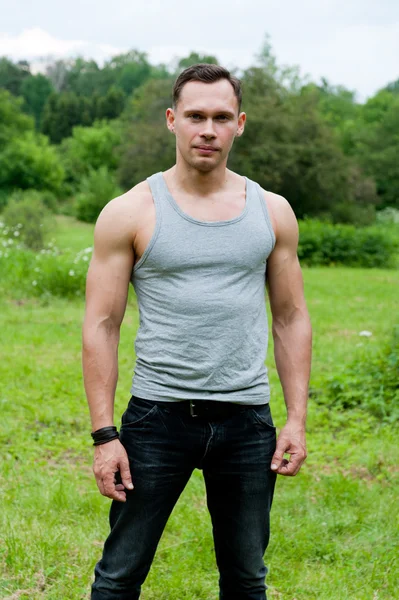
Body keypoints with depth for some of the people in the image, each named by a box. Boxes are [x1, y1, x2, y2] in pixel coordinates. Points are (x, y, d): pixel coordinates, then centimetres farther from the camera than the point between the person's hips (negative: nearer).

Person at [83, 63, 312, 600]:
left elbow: (291, 318, 10)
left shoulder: (273, 213, 6)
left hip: (248, 420, 3)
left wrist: (297, 419, 4)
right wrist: (104, 434, -8)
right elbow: (101, 325, -3)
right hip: (158, 415, -2)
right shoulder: (130, 213, -3)